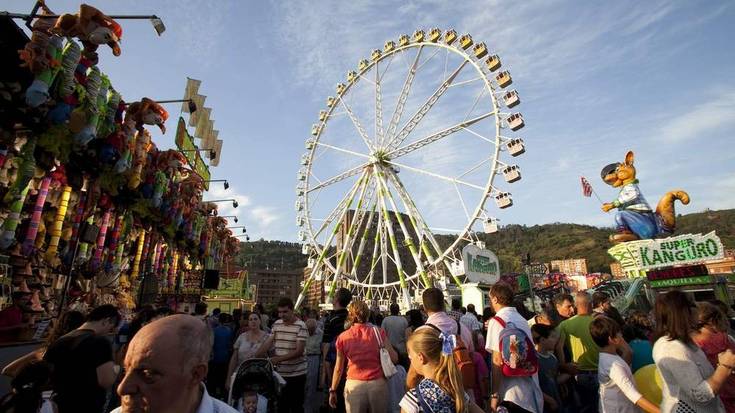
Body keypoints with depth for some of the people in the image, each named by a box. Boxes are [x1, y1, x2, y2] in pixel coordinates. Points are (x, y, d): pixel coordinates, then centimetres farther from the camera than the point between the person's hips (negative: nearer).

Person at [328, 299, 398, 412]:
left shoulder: (343, 337, -2)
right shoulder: (378, 332, -4)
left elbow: (338, 369, 4)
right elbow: (394, 358, -4)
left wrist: (333, 390, 16)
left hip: (354, 385, 0)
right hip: (378, 384, 0)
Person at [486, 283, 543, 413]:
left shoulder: (497, 321, -14)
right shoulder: (523, 320, 10)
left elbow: (498, 360, -18)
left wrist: (494, 395, -13)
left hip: (512, 393, -7)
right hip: (532, 391, 7)